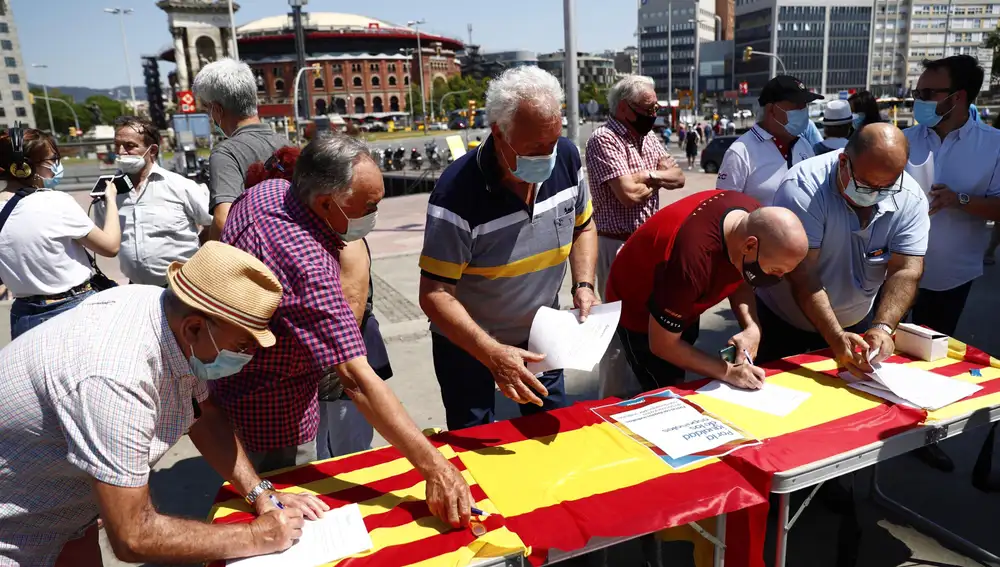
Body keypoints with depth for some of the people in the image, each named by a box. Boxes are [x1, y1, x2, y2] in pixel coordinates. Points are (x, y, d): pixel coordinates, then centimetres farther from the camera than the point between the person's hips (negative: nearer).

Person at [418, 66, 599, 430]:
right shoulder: (458, 191, -30)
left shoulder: (566, 157, -13)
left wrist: (583, 285, -10)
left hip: (539, 335, 4)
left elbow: (583, 226, 5)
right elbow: (435, 294, -27)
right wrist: (492, 354, -37)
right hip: (467, 343, -4)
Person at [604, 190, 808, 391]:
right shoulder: (692, 262, -42)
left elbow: (739, 279, -2)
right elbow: (662, 345, -28)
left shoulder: (755, 217, -21)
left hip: (682, 306, 7)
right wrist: (728, 372, -24)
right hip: (638, 310, -7)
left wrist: (752, 327, -19)